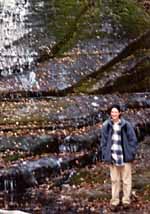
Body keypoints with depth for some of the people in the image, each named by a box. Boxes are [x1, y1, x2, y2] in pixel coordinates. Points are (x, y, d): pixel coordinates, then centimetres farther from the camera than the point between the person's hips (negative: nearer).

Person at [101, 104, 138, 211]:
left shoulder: (126, 125, -8)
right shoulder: (106, 125, -2)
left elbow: (133, 140, -2)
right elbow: (104, 141, 5)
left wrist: (132, 153, -7)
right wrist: (105, 154, 0)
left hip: (125, 156, -2)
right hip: (113, 157, 2)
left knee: (126, 179, 7)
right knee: (114, 180, 10)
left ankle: (126, 200, 20)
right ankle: (114, 201, 19)